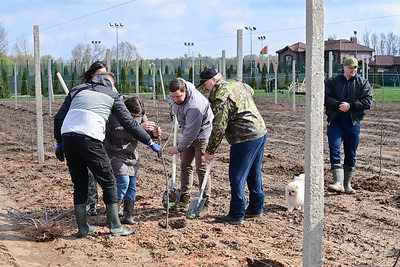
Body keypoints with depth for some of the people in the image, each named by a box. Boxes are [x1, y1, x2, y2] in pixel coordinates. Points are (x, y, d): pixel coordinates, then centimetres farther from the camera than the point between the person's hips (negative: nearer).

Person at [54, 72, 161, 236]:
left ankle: (83, 227, 20)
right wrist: (150, 142, 17)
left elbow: (59, 118, 20)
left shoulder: (77, 90, 26)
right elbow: (129, 123, 10)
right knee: (108, 183, 9)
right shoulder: (112, 95, 16)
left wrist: (59, 143, 27)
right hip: (89, 140, -4)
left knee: (79, 184, 17)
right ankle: (115, 227, 13)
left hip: (67, 137, 5)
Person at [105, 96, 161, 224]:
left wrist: (153, 133, -18)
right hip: (115, 154, -6)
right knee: (123, 181, -17)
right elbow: (117, 132, -35)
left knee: (132, 185, 5)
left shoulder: (141, 115, -2)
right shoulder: (114, 114, -21)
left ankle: (128, 216, 14)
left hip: (131, 155, 6)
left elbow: (145, 133, 6)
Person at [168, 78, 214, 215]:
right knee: (185, 166, 10)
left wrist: (179, 148, -22)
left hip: (202, 135, -8)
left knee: (202, 168, -8)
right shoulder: (178, 90, -10)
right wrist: (176, 108, 25)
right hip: (189, 134, 8)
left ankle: (205, 203, -2)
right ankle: (184, 198, 18)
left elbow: (191, 131, -31)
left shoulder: (195, 106, -35)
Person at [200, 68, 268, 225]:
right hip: (261, 131, 10)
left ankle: (236, 215, 1)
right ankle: (256, 208, 28)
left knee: (237, 177, -3)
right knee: (254, 175, 18)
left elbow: (219, 127, -19)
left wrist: (210, 151, -12)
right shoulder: (237, 83, 13)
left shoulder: (221, 96, -16)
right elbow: (251, 91, 35)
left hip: (245, 139, -10)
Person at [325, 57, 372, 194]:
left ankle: (347, 184, 18)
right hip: (335, 122, -1)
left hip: (353, 123, 1)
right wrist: (339, 104, -19)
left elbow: (367, 101, -4)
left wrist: (350, 105, -16)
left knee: (351, 154, 7)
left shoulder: (363, 83, 7)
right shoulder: (332, 81, 8)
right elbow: (325, 98, -3)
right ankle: (338, 183, -18)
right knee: (334, 151, -14)